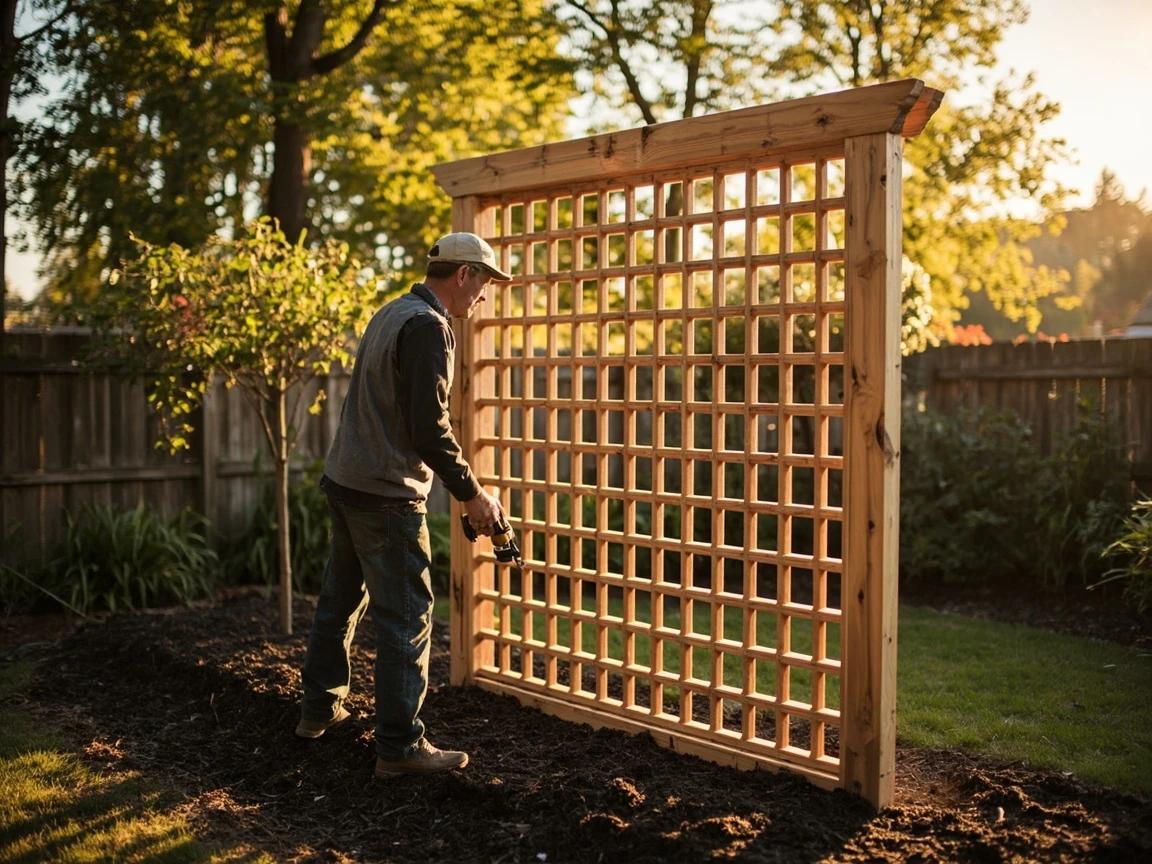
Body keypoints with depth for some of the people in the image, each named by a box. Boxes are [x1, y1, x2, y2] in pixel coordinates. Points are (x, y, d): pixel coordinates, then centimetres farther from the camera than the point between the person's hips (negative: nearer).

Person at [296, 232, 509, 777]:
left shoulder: (391, 313, 14)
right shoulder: (428, 327, -17)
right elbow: (429, 428, -23)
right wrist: (471, 493, -13)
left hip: (343, 481, 10)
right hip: (386, 496, -10)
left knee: (340, 599, 20)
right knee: (407, 619, -3)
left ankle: (319, 709, 34)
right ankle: (400, 746, 2)